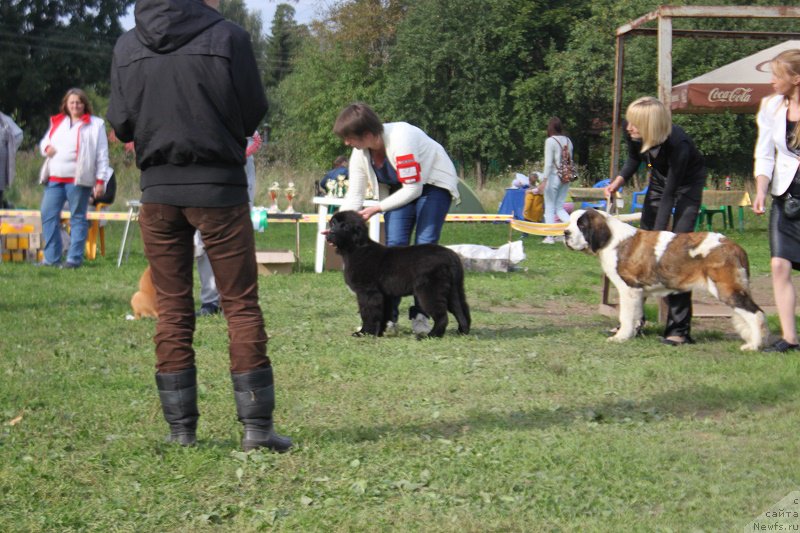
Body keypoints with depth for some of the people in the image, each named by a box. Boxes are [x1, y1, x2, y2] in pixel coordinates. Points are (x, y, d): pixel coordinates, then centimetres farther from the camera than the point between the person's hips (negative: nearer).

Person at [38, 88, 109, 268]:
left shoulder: (95, 125, 4)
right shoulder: (57, 122, 19)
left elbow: (102, 155, 0)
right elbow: (44, 141, 28)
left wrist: (100, 180, -7)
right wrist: (46, 147, 2)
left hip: (78, 179, -5)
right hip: (54, 179, 5)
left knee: (78, 218, -2)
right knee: (48, 215, -1)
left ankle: (75, 258, 1)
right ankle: (51, 258, 4)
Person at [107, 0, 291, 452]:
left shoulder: (127, 46, 1)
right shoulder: (227, 37, -10)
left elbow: (121, 124, 3)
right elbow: (253, 113, -4)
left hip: (157, 190, 3)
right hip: (219, 186, -3)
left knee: (172, 311, 9)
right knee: (241, 305, 3)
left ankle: (181, 429, 9)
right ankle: (258, 426, 2)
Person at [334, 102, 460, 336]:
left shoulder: (400, 139, -35)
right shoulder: (360, 153, -11)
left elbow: (413, 188, -31)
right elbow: (354, 195, -7)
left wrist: (377, 208, -30)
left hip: (434, 183, -6)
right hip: (401, 188, 6)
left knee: (424, 245, -16)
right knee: (394, 245, -7)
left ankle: (420, 314, -11)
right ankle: (388, 316, -6)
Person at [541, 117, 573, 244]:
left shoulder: (550, 141, -11)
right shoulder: (568, 141, 8)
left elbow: (548, 162, -15)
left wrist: (545, 179, -14)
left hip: (554, 176, -6)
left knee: (549, 208, 3)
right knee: (559, 207, 14)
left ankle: (549, 236, 3)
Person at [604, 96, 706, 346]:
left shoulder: (678, 143, -38)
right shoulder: (633, 134, -23)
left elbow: (669, 194, -31)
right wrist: (618, 181, -17)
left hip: (688, 182, -6)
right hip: (659, 178, 6)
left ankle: (679, 328, -15)